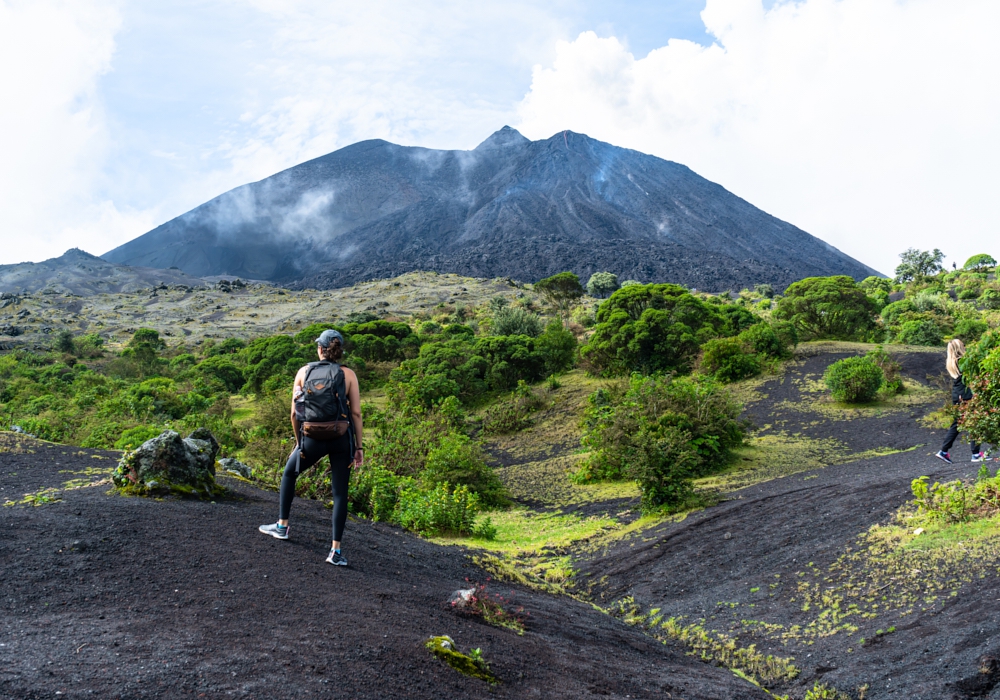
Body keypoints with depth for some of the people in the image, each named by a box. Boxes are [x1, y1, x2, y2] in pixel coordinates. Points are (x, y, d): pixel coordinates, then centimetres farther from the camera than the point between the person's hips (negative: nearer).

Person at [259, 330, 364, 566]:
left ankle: (282, 526, 38)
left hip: (313, 438, 1)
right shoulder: (348, 375, 1)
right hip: (341, 438, 0)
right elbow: (356, 413, -3)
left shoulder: (304, 372, 4)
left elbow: (294, 413, 7)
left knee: (289, 474, 28)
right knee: (340, 493, 5)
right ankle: (336, 551, 0)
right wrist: (359, 447, 3)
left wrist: (299, 441, 21)